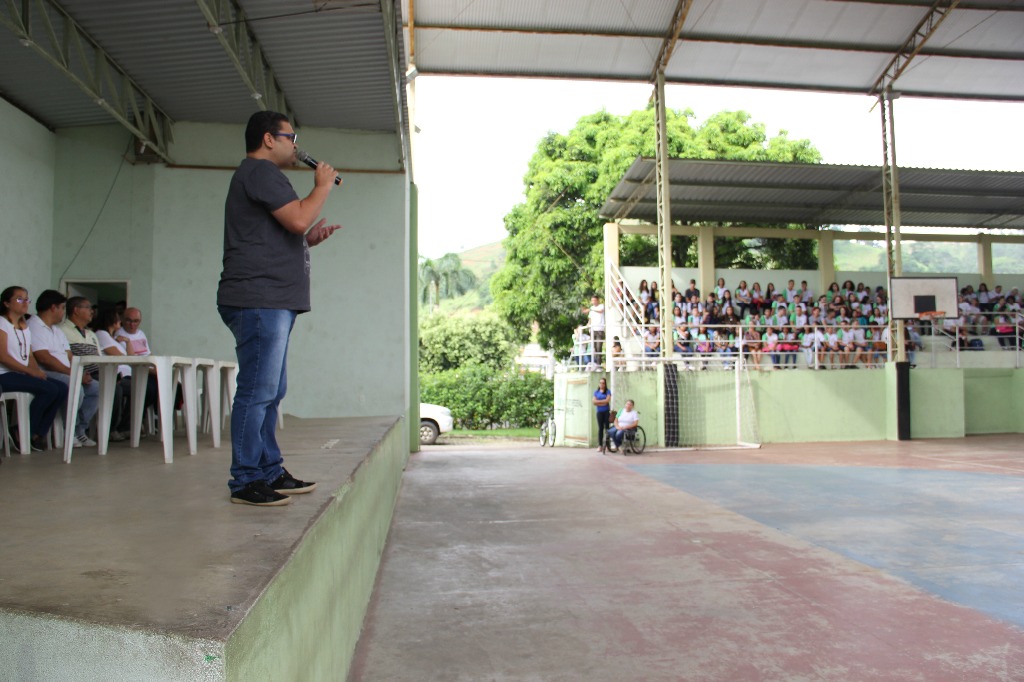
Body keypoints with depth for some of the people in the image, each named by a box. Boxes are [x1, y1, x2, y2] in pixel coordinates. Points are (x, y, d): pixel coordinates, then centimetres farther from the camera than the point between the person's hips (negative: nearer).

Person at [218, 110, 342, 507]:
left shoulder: (262, 175, 28)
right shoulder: (260, 171, -6)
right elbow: (298, 218, -18)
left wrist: (310, 240, 16)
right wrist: (323, 187, -2)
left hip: (271, 303, 11)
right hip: (259, 300, -11)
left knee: (271, 393, 12)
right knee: (257, 392, -10)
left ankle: (270, 473, 20)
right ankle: (246, 482, -5)